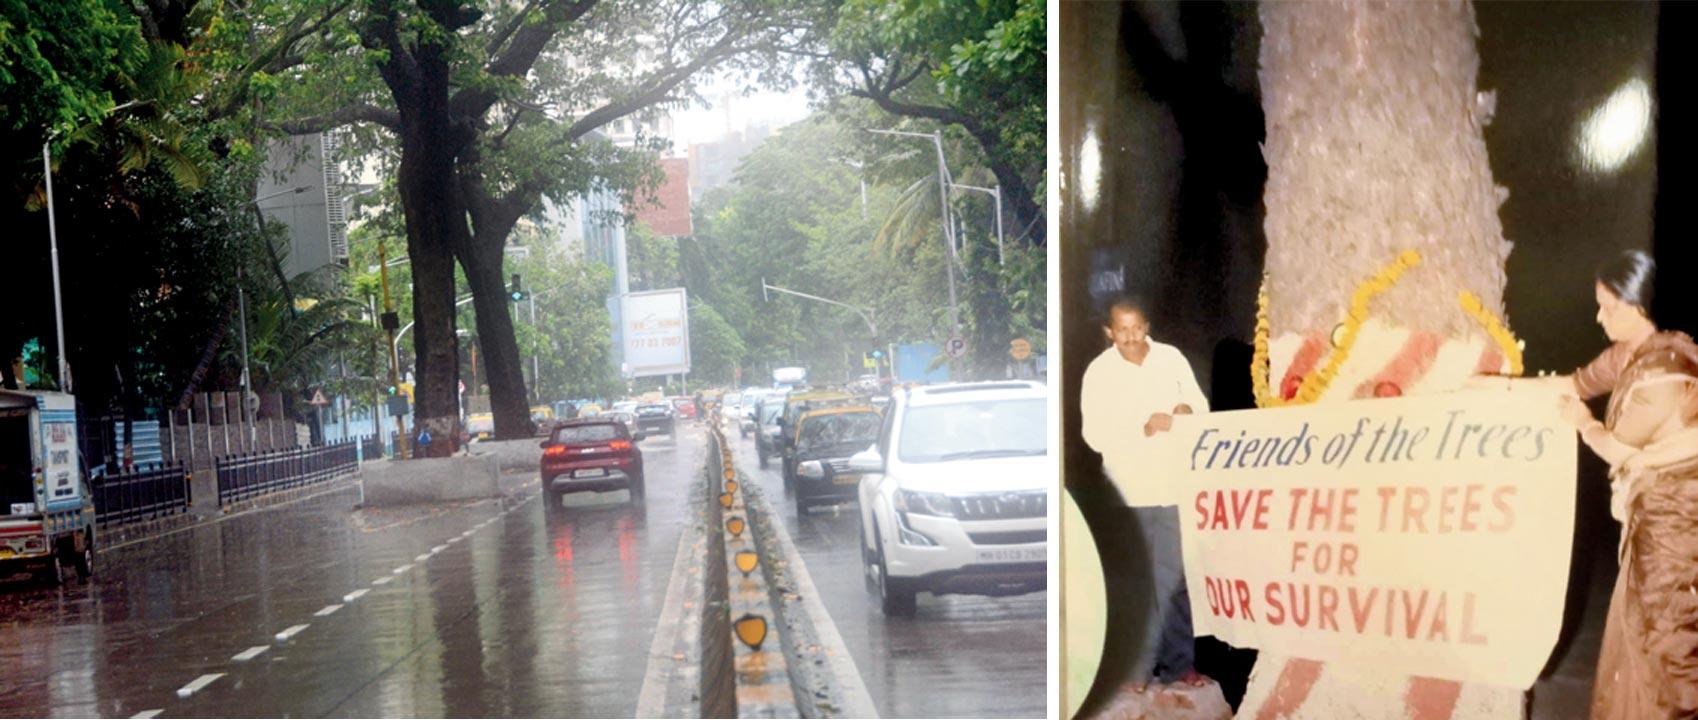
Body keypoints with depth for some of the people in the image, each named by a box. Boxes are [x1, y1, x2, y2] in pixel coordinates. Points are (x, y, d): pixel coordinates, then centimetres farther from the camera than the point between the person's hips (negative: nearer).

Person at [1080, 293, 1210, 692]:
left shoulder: (1172, 358, 3)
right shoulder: (1098, 372, -4)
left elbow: (1201, 404, 8)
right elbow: (1095, 435, -9)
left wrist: (1187, 409, -15)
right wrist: (1144, 428, -21)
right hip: (1127, 491, -2)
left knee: (1174, 577, 7)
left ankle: (1178, 662, 17)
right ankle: (1135, 667, 13)